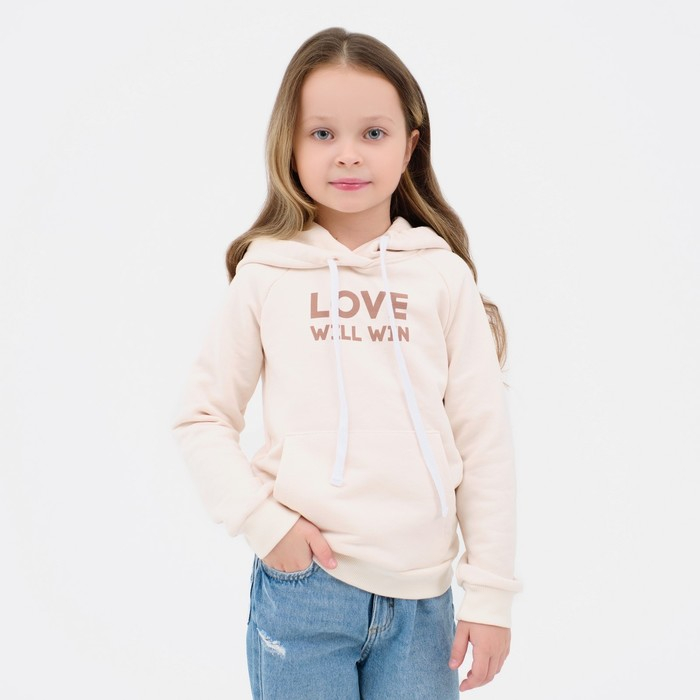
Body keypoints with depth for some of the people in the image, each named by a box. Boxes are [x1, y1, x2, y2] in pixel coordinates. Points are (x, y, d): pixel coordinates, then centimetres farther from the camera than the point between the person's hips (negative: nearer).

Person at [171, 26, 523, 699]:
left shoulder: (443, 275, 0)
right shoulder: (267, 275, 0)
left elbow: (484, 438, 1)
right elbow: (200, 418, 5)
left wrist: (490, 593, 1)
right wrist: (264, 522, -8)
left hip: (421, 600, 1)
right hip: (301, 583, 0)